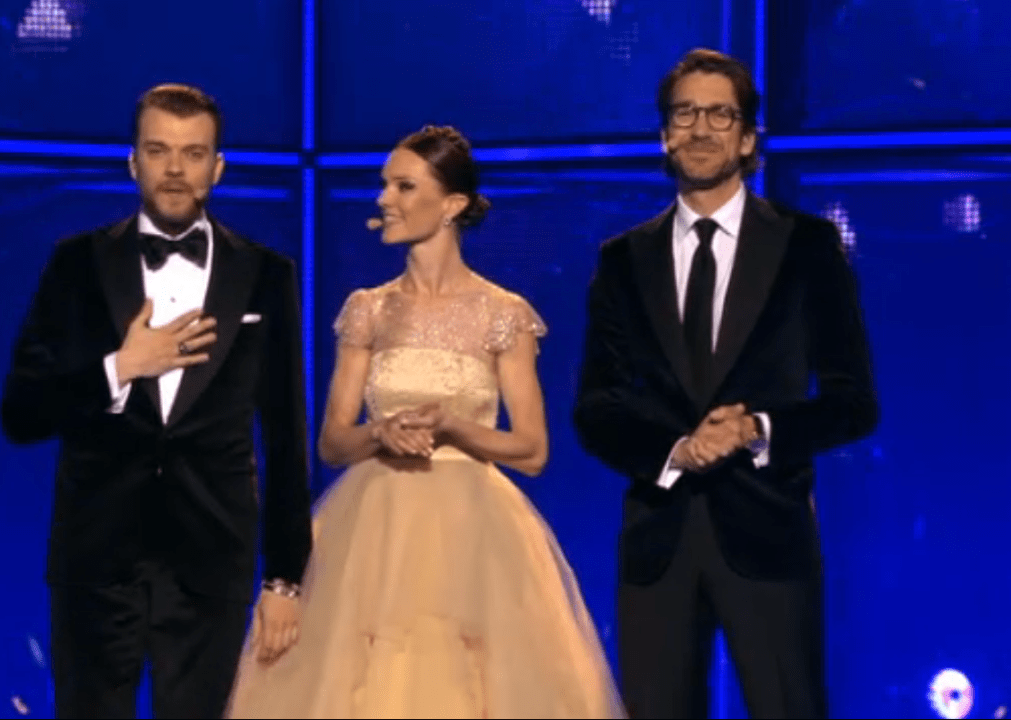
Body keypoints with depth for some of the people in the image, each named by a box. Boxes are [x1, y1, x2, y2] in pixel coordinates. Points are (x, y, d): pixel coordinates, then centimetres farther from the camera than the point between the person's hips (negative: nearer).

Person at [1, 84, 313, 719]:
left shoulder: (266, 275, 3)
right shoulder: (79, 264, 2)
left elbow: (285, 435, 6)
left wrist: (286, 576, 4)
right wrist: (119, 369, -13)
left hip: (211, 563, 0)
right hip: (96, 556, 0)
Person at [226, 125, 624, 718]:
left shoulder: (504, 315, -2)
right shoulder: (368, 311, 7)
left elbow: (533, 450, -2)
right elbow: (332, 443, 7)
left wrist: (452, 427, -17)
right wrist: (380, 433, -14)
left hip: (470, 531, -2)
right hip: (375, 533, 3)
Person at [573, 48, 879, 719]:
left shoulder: (808, 245, 4)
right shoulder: (625, 259, 10)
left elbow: (854, 400, 1)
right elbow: (594, 410, 6)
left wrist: (759, 431, -15)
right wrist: (672, 450, -12)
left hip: (766, 531, -2)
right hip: (657, 536, 2)